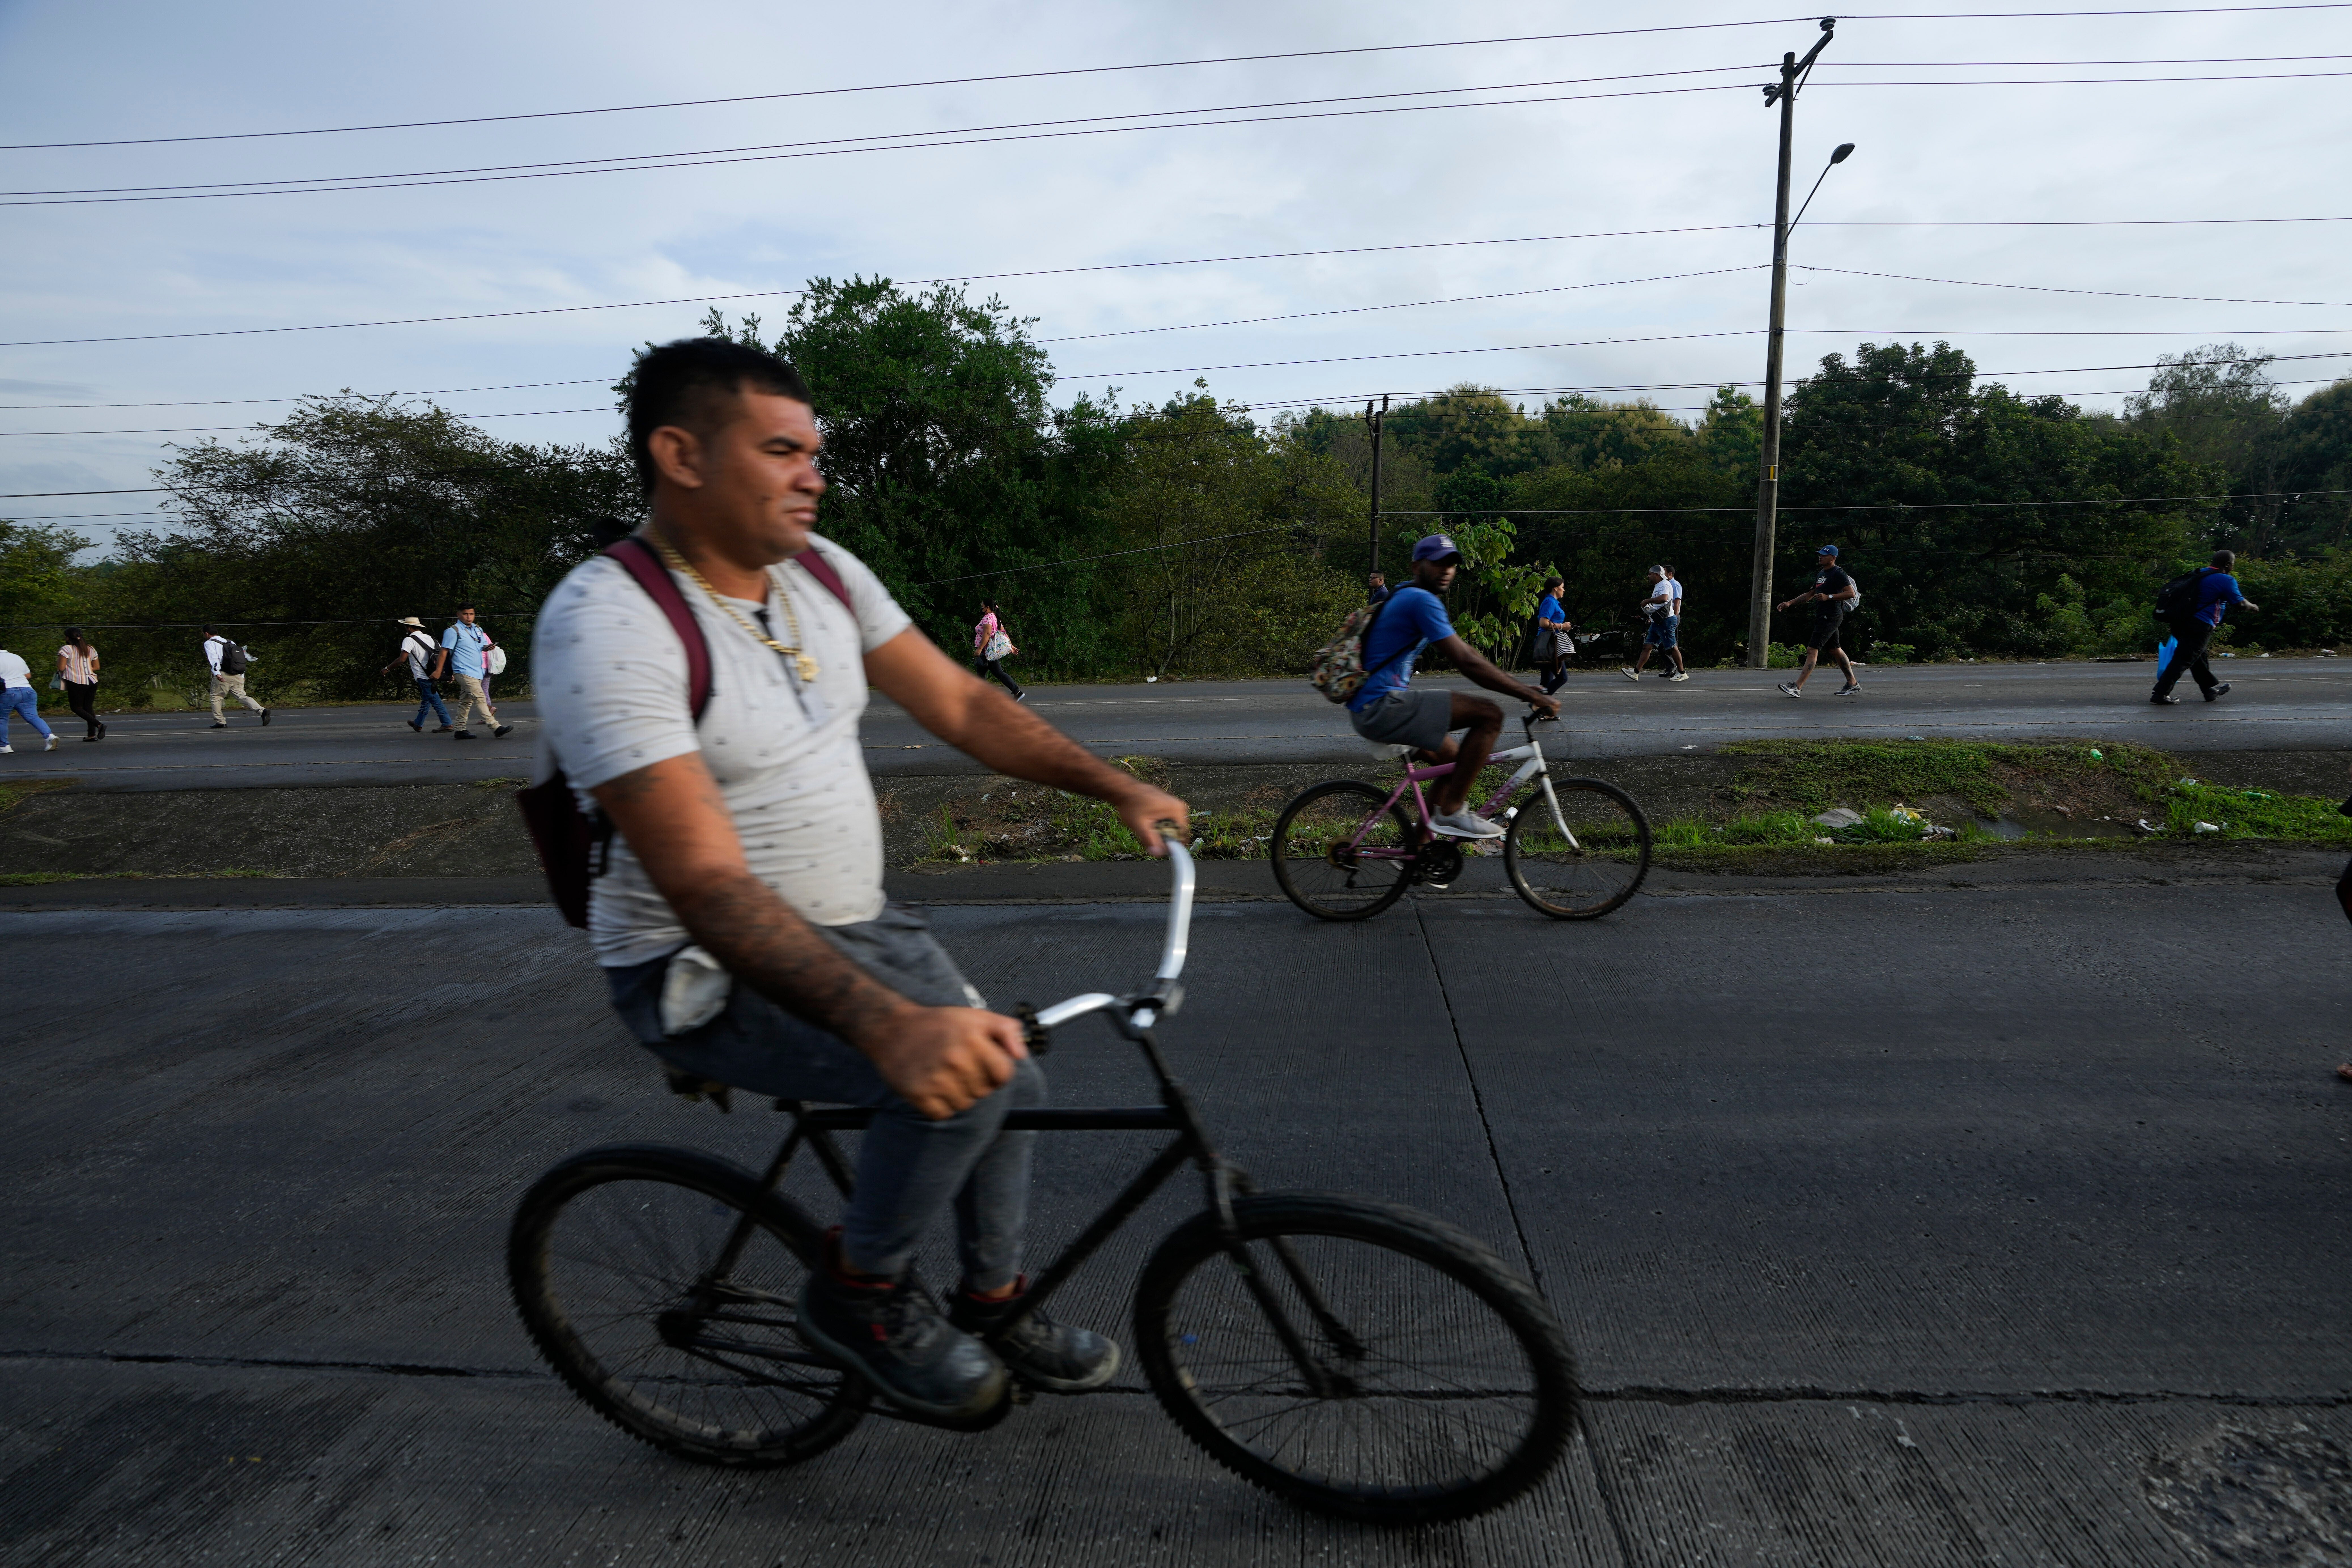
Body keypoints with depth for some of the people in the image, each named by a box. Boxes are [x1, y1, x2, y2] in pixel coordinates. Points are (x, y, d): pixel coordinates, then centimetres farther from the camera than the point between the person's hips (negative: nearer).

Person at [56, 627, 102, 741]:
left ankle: (99, 725, -17)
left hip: (77, 682, -6)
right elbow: (96, 667, 13)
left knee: (77, 708, 3)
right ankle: (92, 735, 5)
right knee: (89, 707, 9)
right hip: (92, 681, 6)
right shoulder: (91, 649, 10)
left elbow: (61, 668, -10)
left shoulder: (66, 649, -7)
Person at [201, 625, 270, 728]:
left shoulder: (209, 643, 3)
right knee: (242, 697, 1)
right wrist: (243, 676, 19)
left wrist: (217, 673, -23)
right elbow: (240, 659, 17)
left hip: (223, 676, -5)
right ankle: (262, 711, -21)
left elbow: (214, 658, -13)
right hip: (237, 676, 5)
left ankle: (221, 722, 9)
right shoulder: (230, 642, 21)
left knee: (216, 697, 10)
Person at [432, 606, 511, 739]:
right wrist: (438, 671, -10)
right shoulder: (453, 631, -4)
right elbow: (445, 651, -6)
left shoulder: (478, 630, 17)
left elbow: (483, 647, 25)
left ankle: (461, 730, 18)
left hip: (478, 671, 7)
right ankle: (496, 727, -23)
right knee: (480, 699, -15)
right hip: (465, 672, -7)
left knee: (466, 702, 12)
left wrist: (488, 647, -1)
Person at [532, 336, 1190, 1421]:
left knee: (1010, 1082, 7)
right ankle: (858, 1296, 3)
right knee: (962, 1076, -26)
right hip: (711, 968, -7)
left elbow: (959, 703, 3)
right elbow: (708, 885, -33)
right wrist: (888, 1023, -46)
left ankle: (995, 1307, 34)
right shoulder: (605, 624, -24)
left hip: (855, 923, 8)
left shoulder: (820, 571, -1)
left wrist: (1115, 786, -6)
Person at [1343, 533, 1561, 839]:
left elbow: (1466, 651, 21)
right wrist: (1530, 695, -14)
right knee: (1489, 715, -16)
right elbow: (1467, 663, -19)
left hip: (1370, 708, 11)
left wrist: (1524, 690, 16)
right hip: (1382, 708, -11)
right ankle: (1451, 811, -9)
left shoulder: (1409, 596, 20)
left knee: (1456, 760, 21)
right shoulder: (1422, 600, -13)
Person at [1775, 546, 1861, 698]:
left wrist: (1829, 597, -25)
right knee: (1835, 651, 15)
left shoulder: (1838, 573, -9)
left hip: (1830, 617, -10)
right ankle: (1853, 684, 25)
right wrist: (1790, 603, 19)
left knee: (1812, 650, -16)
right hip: (1823, 617, 10)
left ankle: (1797, 688, -22)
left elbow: (1851, 593, -17)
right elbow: (1810, 595, 28)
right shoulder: (1821, 574, 19)